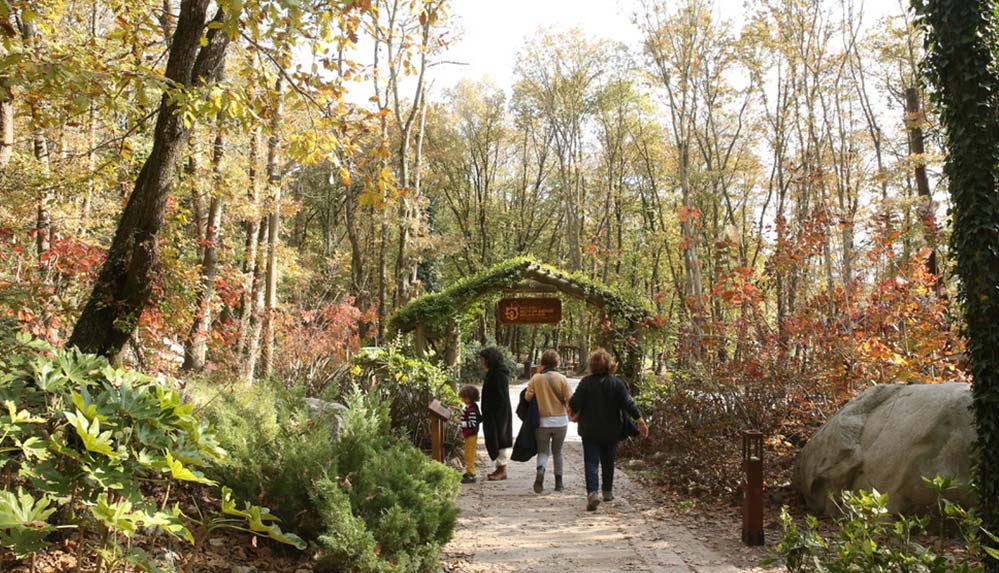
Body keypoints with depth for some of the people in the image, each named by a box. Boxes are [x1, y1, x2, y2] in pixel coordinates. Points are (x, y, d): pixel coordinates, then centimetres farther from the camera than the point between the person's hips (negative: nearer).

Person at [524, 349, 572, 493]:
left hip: (542, 421, 0)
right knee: (557, 451, 17)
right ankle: (559, 482, 18)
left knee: (543, 451, 8)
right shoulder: (561, 379, -7)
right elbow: (570, 399, -7)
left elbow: (527, 397, -8)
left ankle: (541, 470, -23)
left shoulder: (536, 378, -5)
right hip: (560, 421, 1)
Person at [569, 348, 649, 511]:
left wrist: (573, 411, 11)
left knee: (591, 462, -1)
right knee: (608, 461, 18)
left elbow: (575, 403, -10)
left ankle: (592, 493, -19)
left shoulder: (586, 382, -9)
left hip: (590, 431, -2)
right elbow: (628, 403, -10)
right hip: (611, 431, 2)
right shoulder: (617, 383, -6)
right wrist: (640, 421, -5)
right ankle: (607, 491, 30)